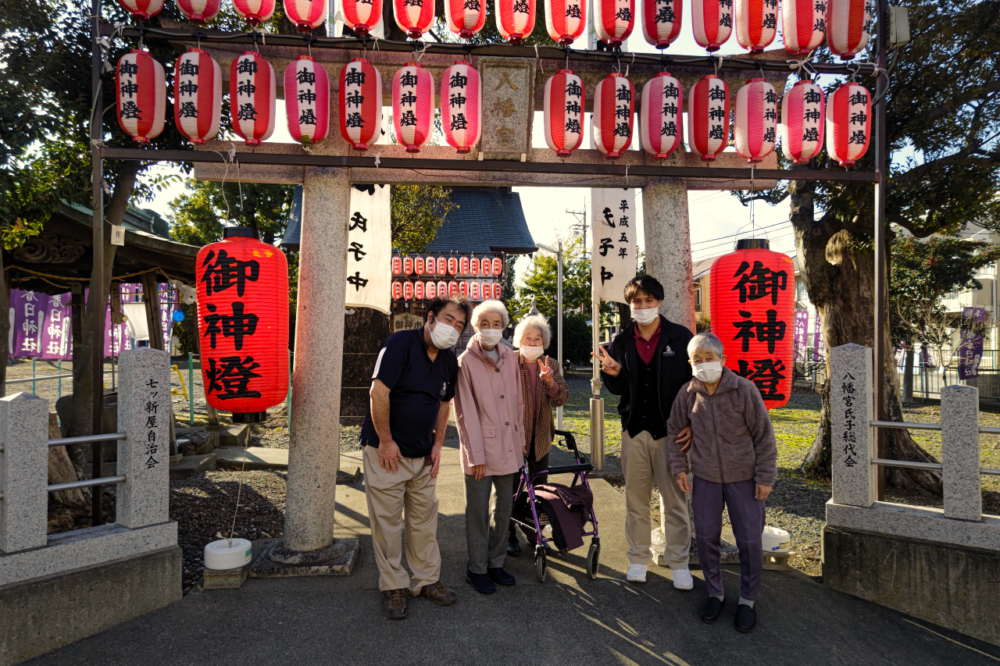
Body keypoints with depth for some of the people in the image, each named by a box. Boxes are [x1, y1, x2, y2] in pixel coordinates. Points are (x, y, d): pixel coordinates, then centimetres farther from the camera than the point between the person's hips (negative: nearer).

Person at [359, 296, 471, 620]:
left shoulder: (449, 360, 5)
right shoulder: (400, 344, -16)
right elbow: (378, 392, -21)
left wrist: (438, 444, 8)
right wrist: (386, 441, -18)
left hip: (423, 456, 7)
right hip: (387, 450, -6)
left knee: (425, 519, 14)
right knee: (387, 521, 3)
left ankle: (426, 580, 28)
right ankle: (393, 587, 18)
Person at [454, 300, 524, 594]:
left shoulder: (509, 357, 6)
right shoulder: (466, 362, -9)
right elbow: (466, 413, -10)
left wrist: (520, 438, 12)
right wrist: (476, 455, -12)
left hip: (508, 448, 5)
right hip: (481, 450, -5)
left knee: (504, 508, 15)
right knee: (478, 512, 5)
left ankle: (496, 562, 31)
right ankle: (477, 569, 21)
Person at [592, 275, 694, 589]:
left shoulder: (680, 337, -2)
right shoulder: (621, 342, 6)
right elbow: (618, 389, 9)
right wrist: (612, 373, -13)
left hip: (670, 430, -2)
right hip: (634, 430, 3)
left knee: (674, 499, 5)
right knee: (635, 498, 11)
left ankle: (679, 562, 21)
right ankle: (638, 558, 27)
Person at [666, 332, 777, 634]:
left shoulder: (744, 389, -15)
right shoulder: (688, 393, -7)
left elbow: (764, 435, -8)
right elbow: (674, 429, 9)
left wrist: (765, 476, -8)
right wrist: (679, 467, 5)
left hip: (743, 477, -2)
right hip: (705, 478, 2)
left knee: (749, 540, 4)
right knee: (706, 536, 8)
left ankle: (747, 600, 25)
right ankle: (715, 592, 30)